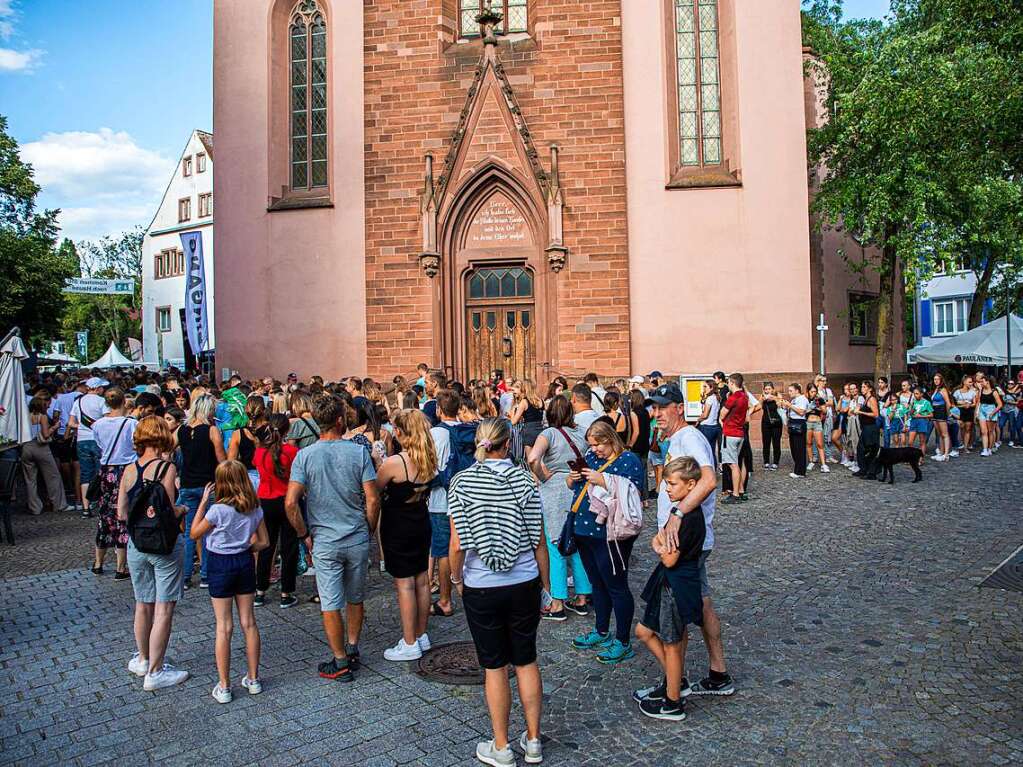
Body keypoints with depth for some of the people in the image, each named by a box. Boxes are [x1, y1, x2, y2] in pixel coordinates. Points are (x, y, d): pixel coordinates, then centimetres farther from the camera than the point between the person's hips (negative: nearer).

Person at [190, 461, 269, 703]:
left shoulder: (218, 509, -17)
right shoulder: (255, 508, -2)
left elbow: (194, 534, -3)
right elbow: (263, 542, 3)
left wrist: (203, 501, -4)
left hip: (220, 565, -4)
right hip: (245, 563, 4)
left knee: (224, 627, 3)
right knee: (248, 622, 12)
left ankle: (224, 687, 11)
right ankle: (253, 679, 21)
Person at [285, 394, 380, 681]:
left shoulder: (305, 456, -9)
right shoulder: (359, 452, -8)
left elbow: (290, 502, -14)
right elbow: (373, 500, -10)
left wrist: (305, 534, 0)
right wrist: (368, 530, 6)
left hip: (325, 542, -1)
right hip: (358, 539, 1)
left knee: (331, 604, 9)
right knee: (356, 599, 20)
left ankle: (341, 663, 19)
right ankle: (353, 649, 32)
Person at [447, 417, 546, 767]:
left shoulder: (461, 481, -9)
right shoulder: (524, 479, -6)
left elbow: (457, 544, -10)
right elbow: (538, 541, -4)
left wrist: (457, 578, 7)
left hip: (480, 588, -1)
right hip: (524, 584, 1)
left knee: (495, 666, 11)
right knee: (526, 660, 16)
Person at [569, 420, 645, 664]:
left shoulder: (629, 460, -12)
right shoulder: (591, 457, 11)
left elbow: (632, 495, -22)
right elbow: (572, 485, 17)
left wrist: (602, 480, -26)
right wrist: (572, 478, -6)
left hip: (610, 535, -8)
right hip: (585, 531, 8)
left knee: (616, 587, 3)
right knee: (597, 583, 20)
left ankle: (623, 643, 17)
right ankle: (602, 632, 36)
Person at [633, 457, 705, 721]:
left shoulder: (689, 517, -25)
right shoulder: (679, 510, 6)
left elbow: (670, 560, -23)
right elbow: (657, 540, 14)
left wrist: (662, 542, -6)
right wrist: (660, 545, -8)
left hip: (678, 587, -10)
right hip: (668, 583, 10)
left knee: (671, 645, 6)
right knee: (644, 632, 18)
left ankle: (673, 704, 23)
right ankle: (674, 681, 33)